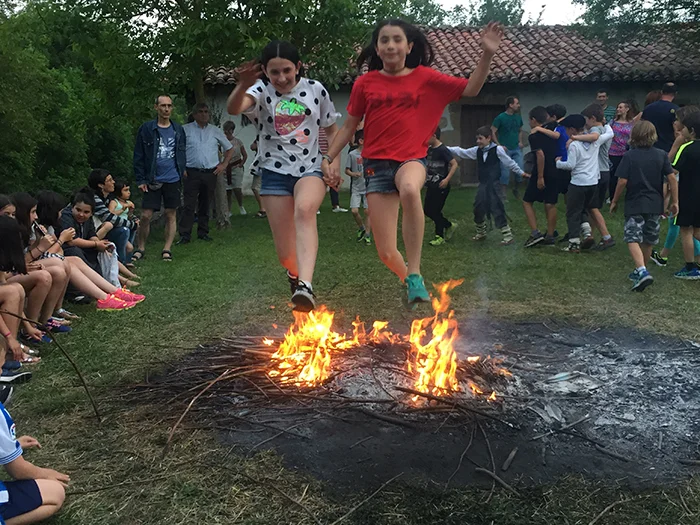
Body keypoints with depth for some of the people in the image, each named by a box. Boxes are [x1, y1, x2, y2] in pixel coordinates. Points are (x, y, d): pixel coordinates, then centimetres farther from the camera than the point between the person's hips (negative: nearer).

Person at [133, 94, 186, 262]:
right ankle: (141, 248, 14)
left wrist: (181, 171, 2)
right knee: (145, 216, -2)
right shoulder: (146, 129, -1)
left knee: (171, 215, 6)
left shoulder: (178, 130, 7)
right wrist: (140, 179, -6)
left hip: (172, 180, 2)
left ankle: (167, 249, 15)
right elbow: (138, 157, -1)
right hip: (152, 180, -2)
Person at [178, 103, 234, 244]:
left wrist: (224, 165, 8)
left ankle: (203, 232, 17)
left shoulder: (216, 131, 13)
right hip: (192, 173, -3)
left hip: (211, 173, 3)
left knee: (205, 205, 8)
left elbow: (230, 149, 20)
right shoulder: (185, 129, 6)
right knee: (189, 205, -7)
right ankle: (184, 235, -5)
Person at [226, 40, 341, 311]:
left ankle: (306, 285, -46)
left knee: (304, 210, -36)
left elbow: (332, 130, 13)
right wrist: (243, 85, -47)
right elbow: (233, 108, -25)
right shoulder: (261, 91, -3)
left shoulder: (315, 89, 2)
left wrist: (335, 165, 0)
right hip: (275, 172, 0)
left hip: (310, 169, 0)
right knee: (286, 253, 0)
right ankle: (295, 274, 37)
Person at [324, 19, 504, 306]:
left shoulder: (425, 77, 4)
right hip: (376, 165, 2)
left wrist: (487, 54, -9)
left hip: (411, 159, -1)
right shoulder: (365, 83, 5)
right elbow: (349, 126, 13)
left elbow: (470, 89, 3)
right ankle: (409, 281, 33)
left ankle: (415, 274, -29)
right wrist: (329, 157, 3)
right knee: (386, 253, -3)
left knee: (409, 189, -42)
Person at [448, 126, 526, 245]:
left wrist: (522, 173, 0)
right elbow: (461, 152, 10)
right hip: (482, 184, 6)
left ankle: (508, 236, -2)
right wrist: (446, 148, 6)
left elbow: (510, 163, -4)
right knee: (478, 208, 13)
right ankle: (481, 233, 32)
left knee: (496, 210, -9)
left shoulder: (497, 149, -9)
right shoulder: (477, 150, 7)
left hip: (493, 184, -6)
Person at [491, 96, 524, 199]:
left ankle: (516, 189, 23)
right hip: (505, 150, -4)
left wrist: (520, 141, 5)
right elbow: (492, 132, -7)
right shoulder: (500, 117, -8)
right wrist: (499, 145, -13)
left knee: (520, 171, -3)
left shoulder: (518, 117, 7)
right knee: (505, 173, -2)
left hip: (517, 149, 4)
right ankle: (504, 195, 9)